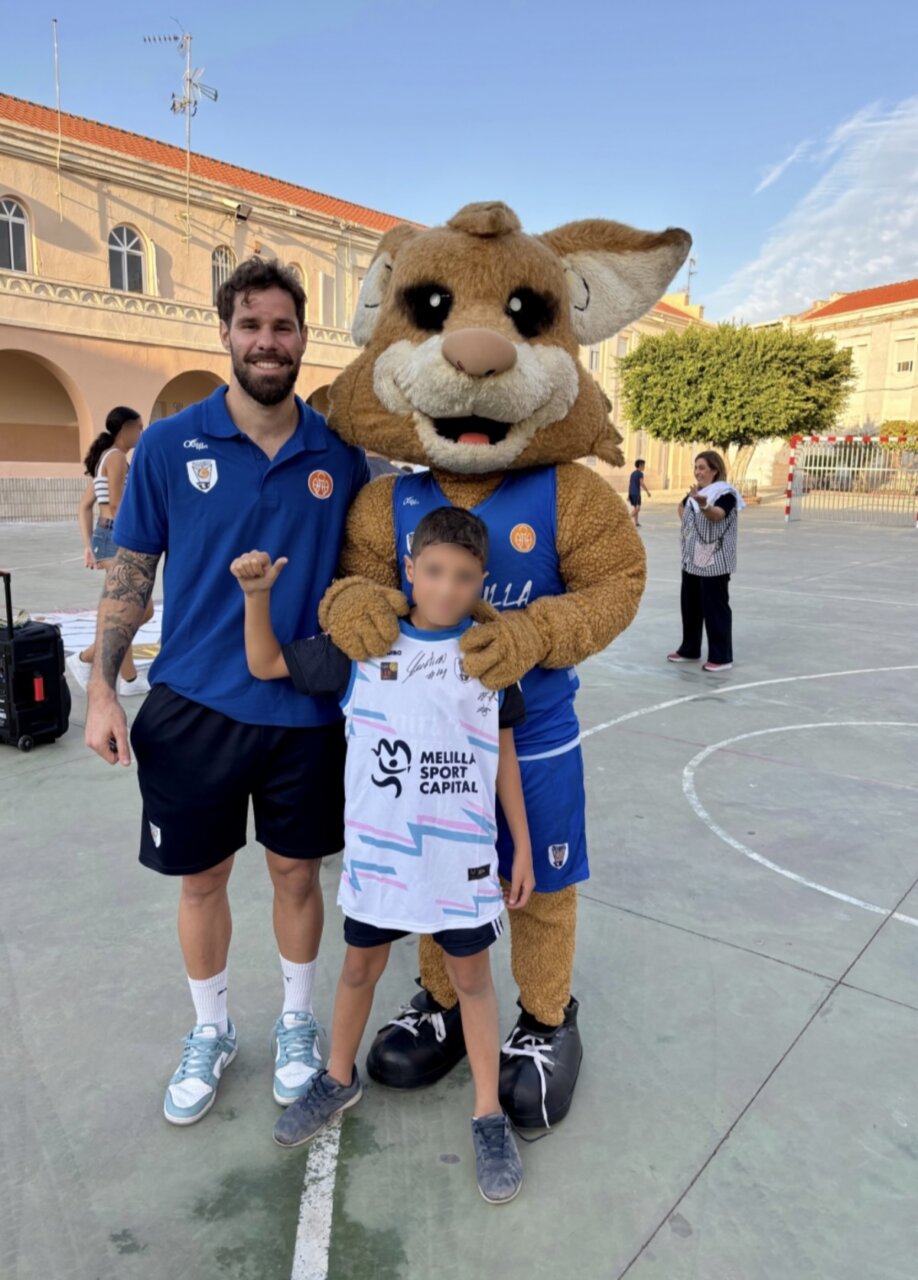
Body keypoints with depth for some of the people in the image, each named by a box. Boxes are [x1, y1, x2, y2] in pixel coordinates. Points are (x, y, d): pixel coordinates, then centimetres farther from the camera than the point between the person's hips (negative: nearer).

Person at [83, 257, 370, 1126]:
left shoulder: (338, 453, -2)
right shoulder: (170, 445, -5)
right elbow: (130, 574, 0)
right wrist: (102, 691, -5)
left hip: (305, 708, 1)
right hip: (194, 703, 0)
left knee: (296, 870, 15)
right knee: (200, 878, 14)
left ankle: (297, 1021, 39)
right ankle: (210, 1032, 38)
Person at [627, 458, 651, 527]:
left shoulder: (632, 473, 17)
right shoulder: (640, 473, -7)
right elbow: (642, 484, -14)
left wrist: (629, 495, 20)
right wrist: (648, 492, -7)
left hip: (631, 493, 9)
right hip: (636, 493, -9)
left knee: (635, 508, 14)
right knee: (637, 508, -12)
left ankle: (636, 523, 14)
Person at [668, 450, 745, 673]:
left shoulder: (725, 492, -13)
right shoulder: (697, 492, 12)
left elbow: (717, 515, -33)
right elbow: (682, 507, 31)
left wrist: (703, 504, -53)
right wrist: (684, 514, 11)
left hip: (714, 562, -9)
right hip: (692, 560, 9)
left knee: (715, 608, -5)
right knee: (689, 606, 14)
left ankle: (721, 657, 2)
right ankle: (689, 650, 27)